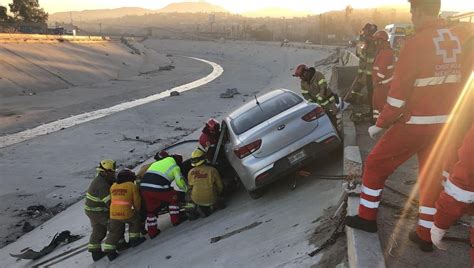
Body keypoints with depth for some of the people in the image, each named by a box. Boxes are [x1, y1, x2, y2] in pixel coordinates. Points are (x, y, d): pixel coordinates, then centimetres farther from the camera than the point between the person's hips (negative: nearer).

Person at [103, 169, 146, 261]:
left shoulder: (113, 186, 14)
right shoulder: (132, 186, 0)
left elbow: (112, 200, 20)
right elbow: (136, 201, 5)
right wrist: (137, 210, 23)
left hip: (113, 214, 5)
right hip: (126, 213, -4)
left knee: (114, 233, 16)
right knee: (135, 220, 23)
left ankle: (109, 251, 15)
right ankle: (134, 239, 27)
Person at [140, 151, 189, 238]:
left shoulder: (156, 163, 30)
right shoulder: (174, 166, 12)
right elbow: (180, 181, 9)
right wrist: (187, 189, 25)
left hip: (143, 186, 6)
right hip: (158, 188, -6)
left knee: (151, 209, 19)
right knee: (173, 197, 18)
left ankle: (152, 232, 23)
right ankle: (175, 219, 24)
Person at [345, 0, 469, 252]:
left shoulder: (415, 43, -17)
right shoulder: (460, 38, 1)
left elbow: (398, 93, -15)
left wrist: (380, 125, -5)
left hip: (415, 124, -6)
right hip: (445, 124, 6)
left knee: (375, 165, 11)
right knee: (431, 175, 17)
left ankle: (367, 217, 23)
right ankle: (425, 236, 26)